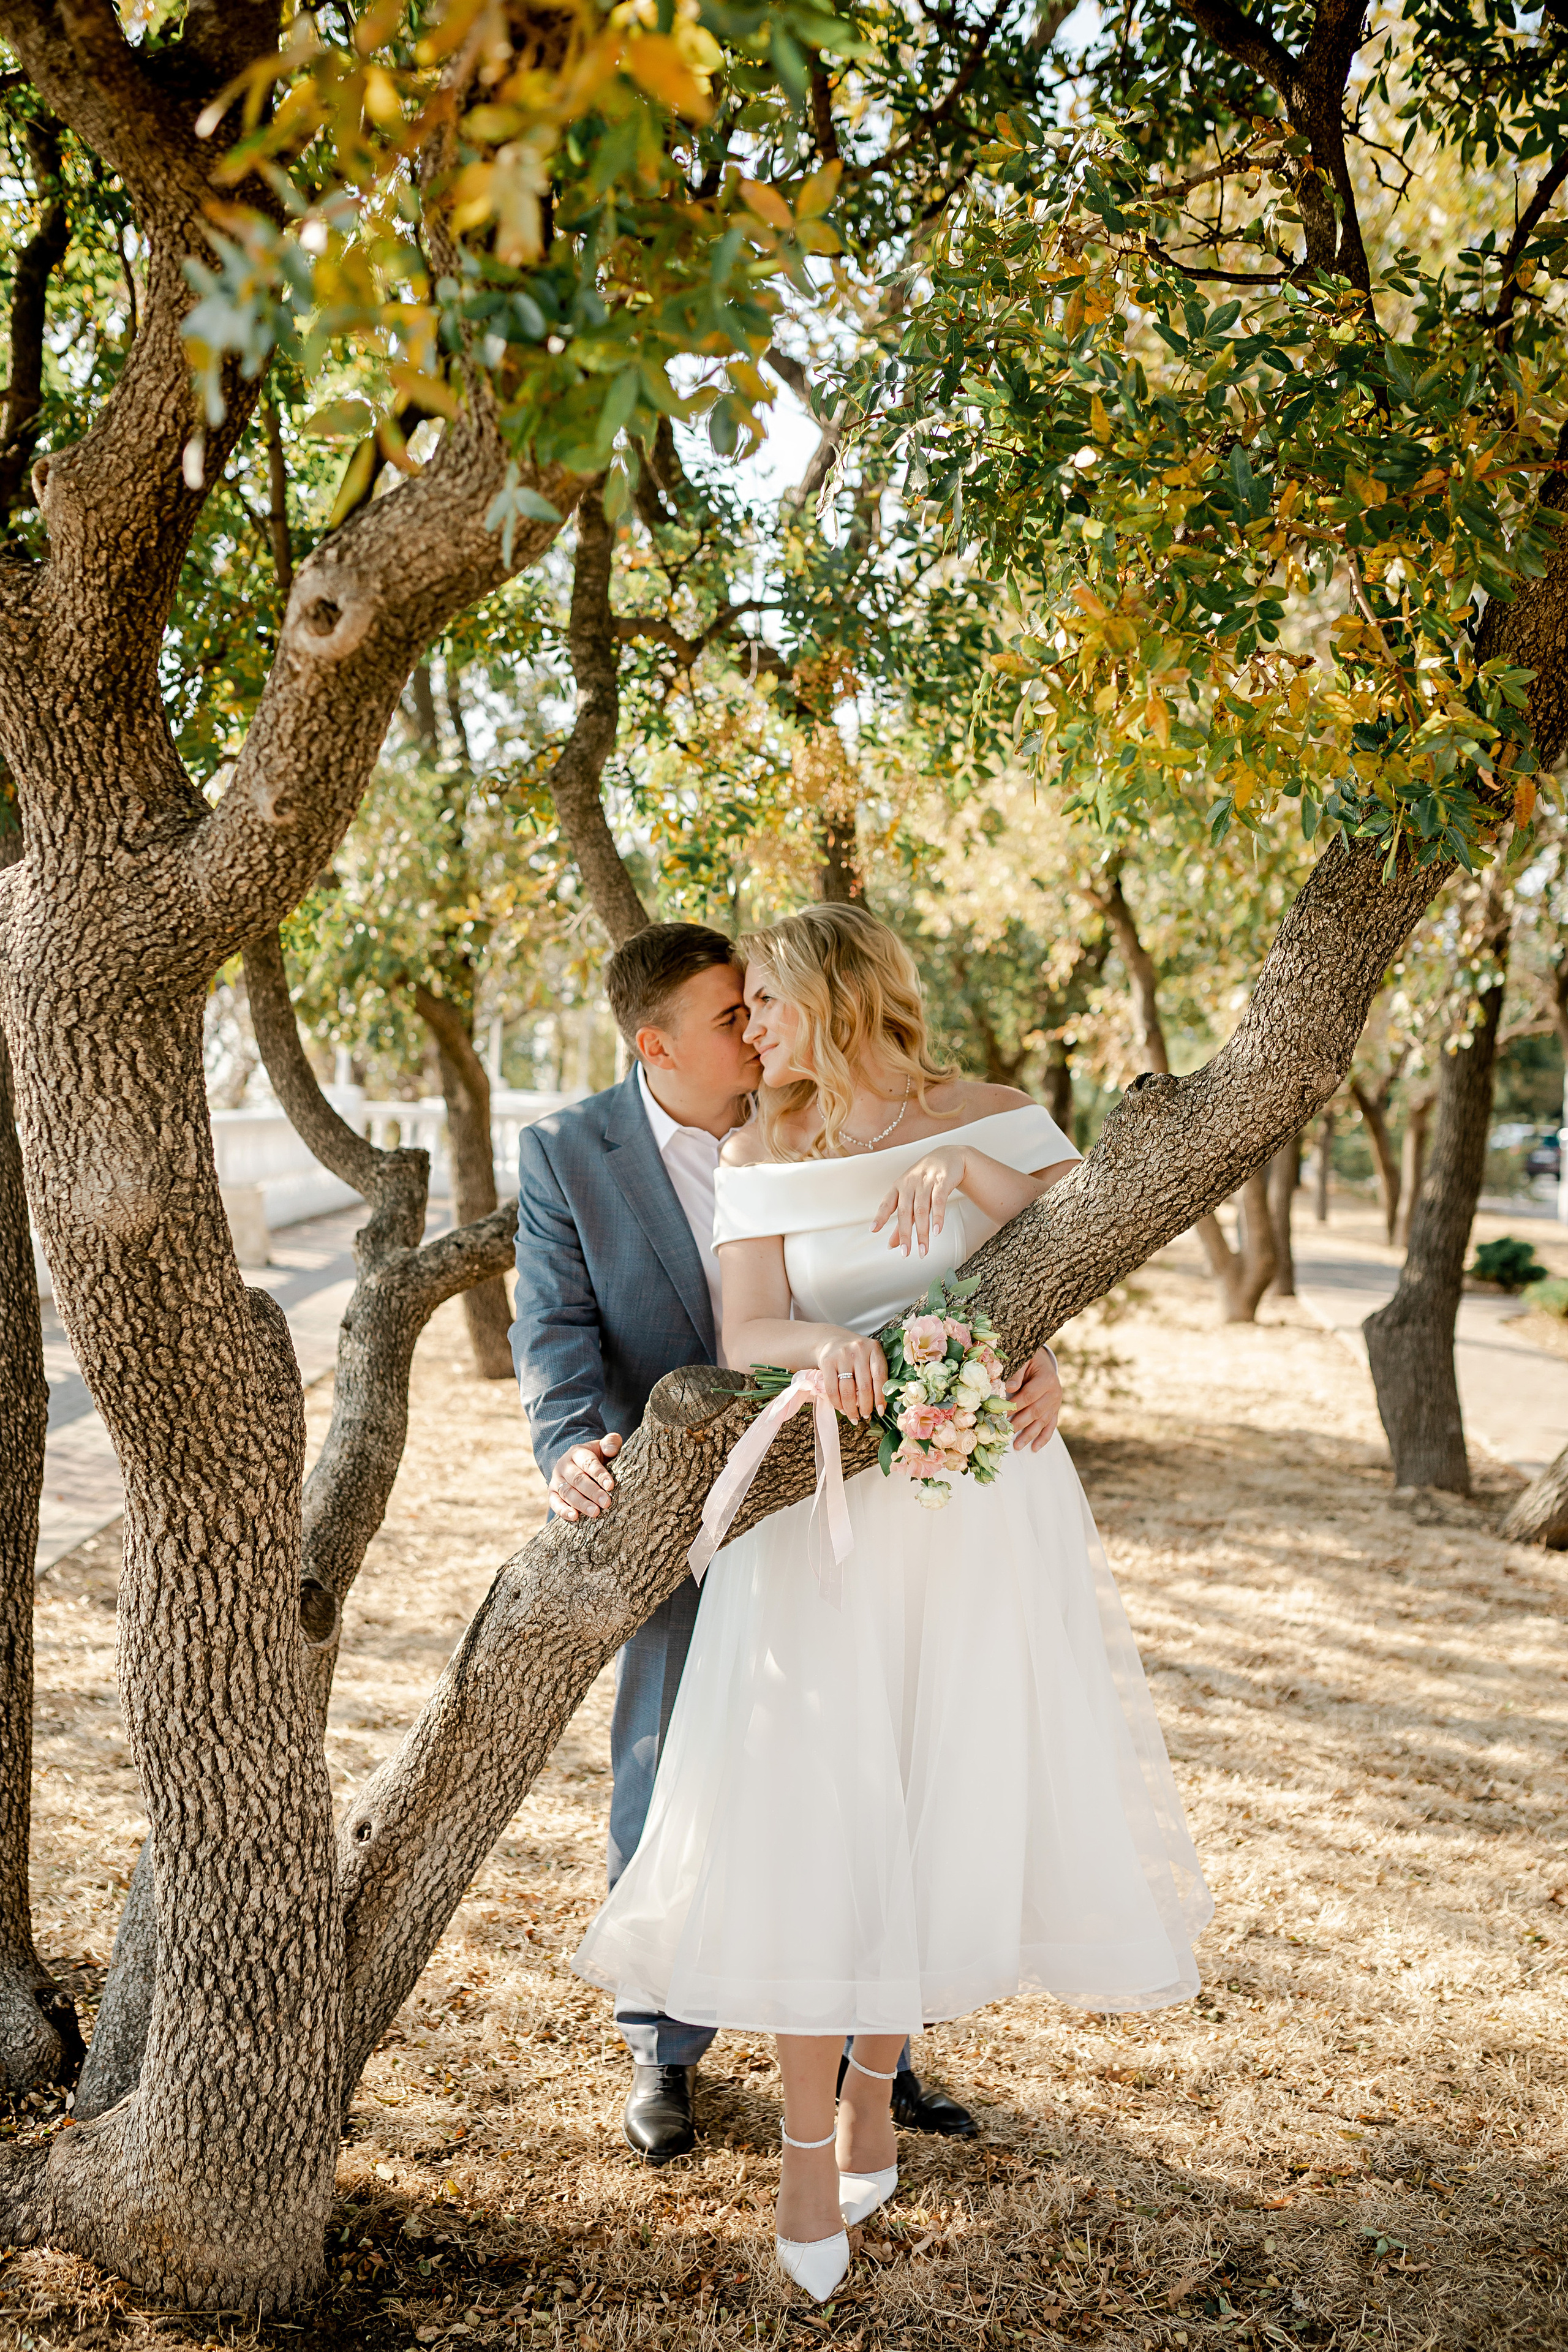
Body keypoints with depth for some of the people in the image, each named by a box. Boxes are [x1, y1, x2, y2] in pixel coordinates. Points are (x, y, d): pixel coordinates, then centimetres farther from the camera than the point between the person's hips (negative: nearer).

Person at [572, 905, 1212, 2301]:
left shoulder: (993, 1119, 0)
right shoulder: (762, 1158, 4)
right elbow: (746, 1334, -5)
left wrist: (971, 1170, -25)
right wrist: (825, 1344, -27)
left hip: (982, 1513, 0)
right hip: (822, 1513, 0)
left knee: (947, 1799, 6)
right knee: (811, 1807, -3)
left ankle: (873, 2079, 29)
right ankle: (809, 2146, 13)